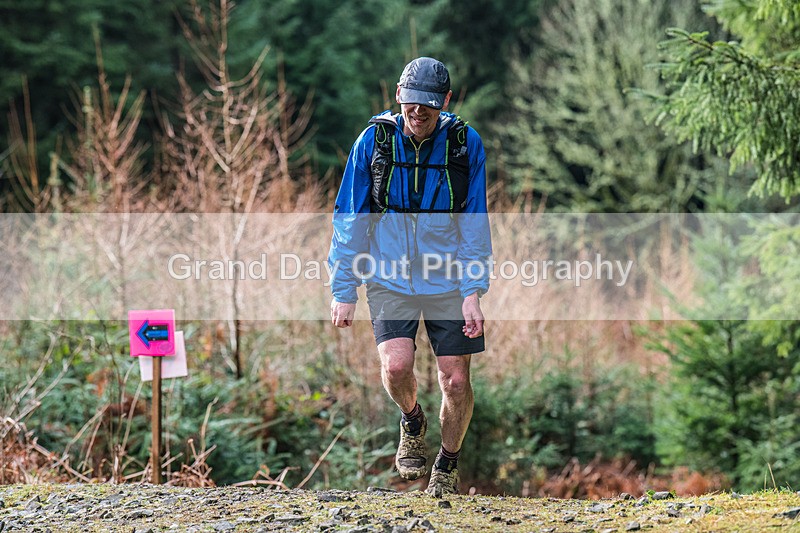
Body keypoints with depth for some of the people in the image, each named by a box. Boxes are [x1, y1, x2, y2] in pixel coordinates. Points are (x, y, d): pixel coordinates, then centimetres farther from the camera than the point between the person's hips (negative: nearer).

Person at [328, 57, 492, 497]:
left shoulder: (465, 144, -7)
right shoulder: (374, 140, -7)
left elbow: (475, 224, -2)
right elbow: (350, 220, 0)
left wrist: (473, 293, -9)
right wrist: (343, 290, -2)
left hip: (449, 279, 1)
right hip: (390, 279, 0)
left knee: (456, 380, -1)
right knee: (396, 364, -21)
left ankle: (448, 464, 26)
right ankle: (411, 421, 14)